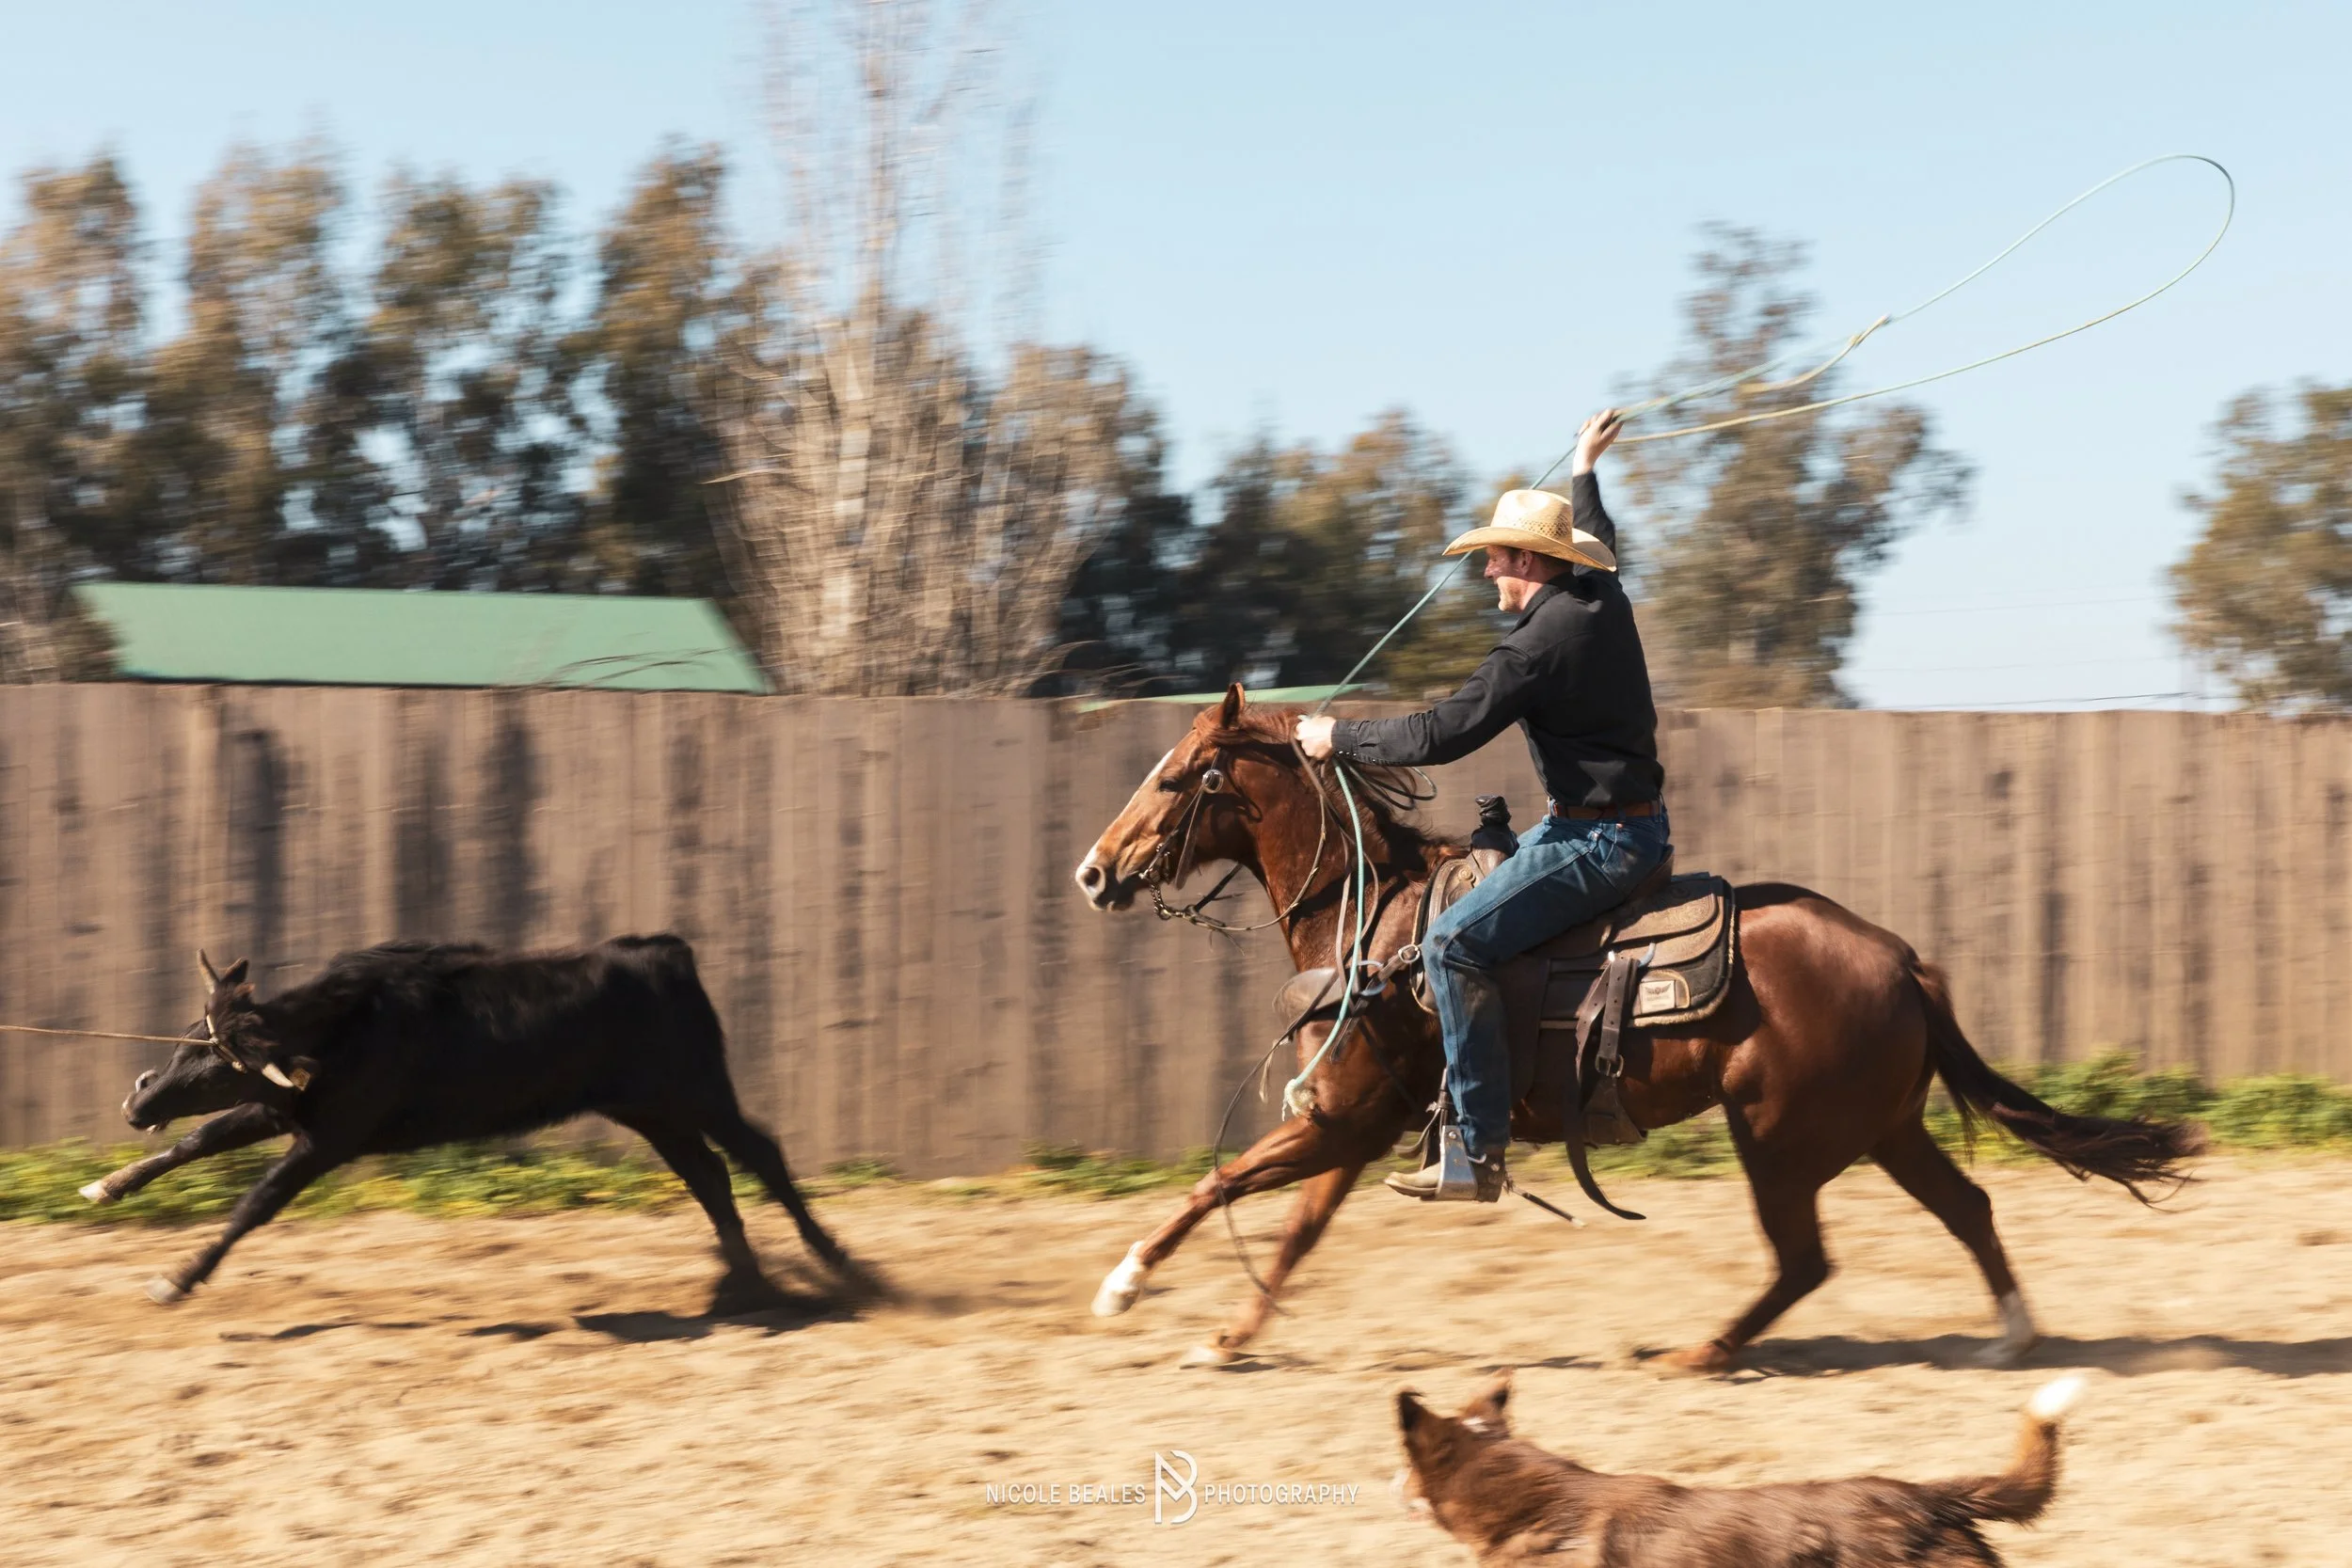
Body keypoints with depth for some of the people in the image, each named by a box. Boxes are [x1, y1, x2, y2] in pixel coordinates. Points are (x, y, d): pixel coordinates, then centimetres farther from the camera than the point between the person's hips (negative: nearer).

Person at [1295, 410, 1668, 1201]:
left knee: (1455, 943, -18)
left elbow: (1441, 734, -18)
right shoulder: (1604, 597, 7)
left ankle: (1480, 1153, -21)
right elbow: (1599, 542, 33)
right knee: (1483, 865, 30)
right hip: (1635, 823, 11)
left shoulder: (1535, 645, -19)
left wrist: (1339, 736, -5)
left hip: (1600, 842, -11)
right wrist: (1585, 471, 51)